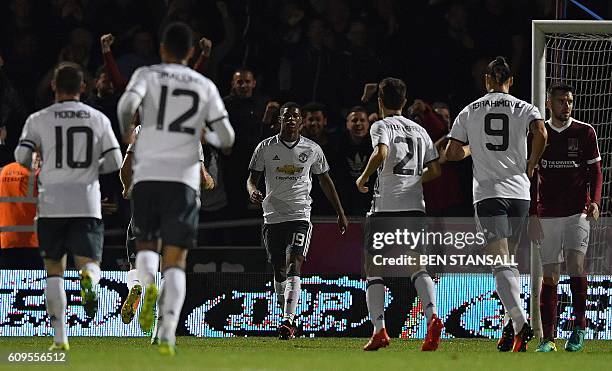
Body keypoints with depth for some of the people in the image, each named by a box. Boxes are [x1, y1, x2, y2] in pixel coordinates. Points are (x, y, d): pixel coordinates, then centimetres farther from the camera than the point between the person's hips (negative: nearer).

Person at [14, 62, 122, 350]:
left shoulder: (39, 119, 2)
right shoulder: (98, 119, 7)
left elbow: (22, 156, -5)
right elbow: (115, 161, 3)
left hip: (52, 204, 0)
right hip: (87, 204, 0)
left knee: (54, 270, 10)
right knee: (89, 263, 1)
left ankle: (59, 337, 3)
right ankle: (89, 281, -38)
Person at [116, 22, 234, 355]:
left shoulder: (147, 75, 6)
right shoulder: (205, 87, 11)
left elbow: (128, 103, -15)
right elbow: (227, 139, 9)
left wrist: (124, 136, 5)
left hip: (147, 175, 0)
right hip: (184, 178, 0)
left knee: (146, 244, 17)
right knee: (175, 261, 2)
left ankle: (149, 284, -18)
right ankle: (168, 334, -15)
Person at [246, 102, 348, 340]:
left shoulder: (312, 149, 4)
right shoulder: (266, 148, 3)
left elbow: (325, 181, 15)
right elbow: (252, 177, 8)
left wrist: (340, 213, 17)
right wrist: (252, 191, -17)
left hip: (300, 215, -2)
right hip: (273, 215, 2)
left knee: (294, 265, -18)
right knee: (279, 270, 9)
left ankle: (288, 321, -28)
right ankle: (287, 317, 27)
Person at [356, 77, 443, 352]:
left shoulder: (381, 126, -1)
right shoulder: (419, 131, 16)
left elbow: (381, 154, -21)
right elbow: (435, 170, 15)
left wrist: (363, 178, -6)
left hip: (385, 207, -4)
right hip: (415, 207, 4)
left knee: (374, 270, 4)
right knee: (417, 268, 1)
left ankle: (379, 329, -7)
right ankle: (432, 316, -25)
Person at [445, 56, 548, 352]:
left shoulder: (470, 111, 8)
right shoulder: (524, 108, 6)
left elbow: (451, 153, 5)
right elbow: (541, 134, -14)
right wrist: (531, 166, 2)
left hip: (487, 193, -2)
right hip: (519, 192, 2)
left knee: (501, 262, -12)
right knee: (509, 260, 16)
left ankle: (520, 324, -30)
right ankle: (512, 327, 14)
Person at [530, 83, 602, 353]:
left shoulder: (585, 132, 4)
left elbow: (595, 171, 7)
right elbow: (532, 177, 11)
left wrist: (595, 202, -9)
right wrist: (532, 215, 5)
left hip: (577, 211, -2)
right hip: (547, 214, 2)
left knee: (575, 261, -20)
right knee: (549, 275, 1)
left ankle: (580, 327, -12)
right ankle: (548, 338, 4)